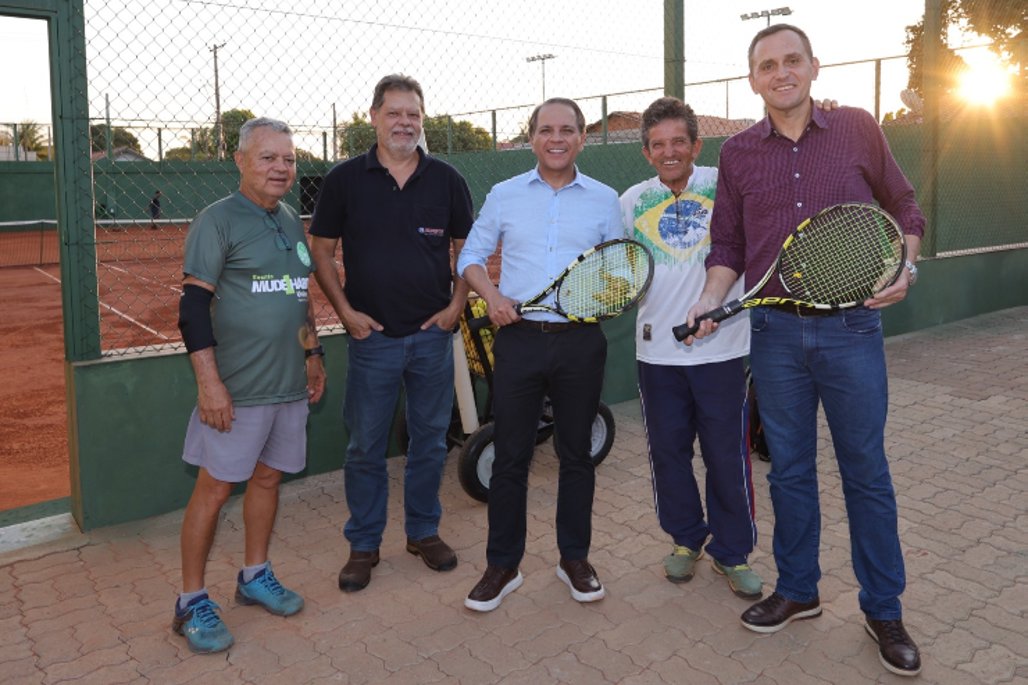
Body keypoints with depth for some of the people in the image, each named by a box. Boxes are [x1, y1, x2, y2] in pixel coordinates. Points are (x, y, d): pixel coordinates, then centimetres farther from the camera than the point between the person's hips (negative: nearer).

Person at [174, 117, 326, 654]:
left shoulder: (292, 221, 13)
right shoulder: (217, 221, -9)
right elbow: (193, 305, -13)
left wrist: (312, 353, 18)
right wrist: (209, 382, -18)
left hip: (289, 384, 7)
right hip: (237, 388, -6)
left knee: (268, 476, 15)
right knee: (214, 488, 0)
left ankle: (254, 576, 31)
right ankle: (191, 601, 14)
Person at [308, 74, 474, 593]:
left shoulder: (445, 179, 4)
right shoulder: (345, 179, 1)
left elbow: (467, 248, 10)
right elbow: (321, 251, 5)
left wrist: (456, 305, -2)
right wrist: (345, 310, -6)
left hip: (433, 334, 2)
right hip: (372, 335, -1)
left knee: (430, 441, 12)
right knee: (365, 446, 7)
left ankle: (424, 531, 29)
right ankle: (363, 545, 22)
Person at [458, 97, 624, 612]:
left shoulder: (604, 199, 7)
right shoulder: (504, 195, 7)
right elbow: (471, 256, 11)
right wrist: (490, 293, -8)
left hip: (581, 342, 1)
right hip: (519, 338, 0)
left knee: (576, 453, 11)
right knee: (510, 456, 4)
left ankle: (575, 558, 27)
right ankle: (502, 566, 19)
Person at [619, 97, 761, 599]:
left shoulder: (726, 185, 0)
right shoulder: (631, 201, 7)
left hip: (722, 346, -2)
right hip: (657, 349, 2)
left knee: (727, 453, 5)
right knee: (668, 449, 12)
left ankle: (730, 550, 24)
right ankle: (685, 539, 33)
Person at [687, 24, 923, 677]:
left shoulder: (858, 128, 2)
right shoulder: (738, 152, 6)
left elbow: (904, 207, 9)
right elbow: (728, 243, 8)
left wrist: (904, 268, -8)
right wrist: (712, 298, -8)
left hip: (852, 329, -1)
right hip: (775, 334, 2)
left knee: (866, 471, 7)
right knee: (790, 470, 12)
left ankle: (884, 610, 24)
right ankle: (797, 590, 30)